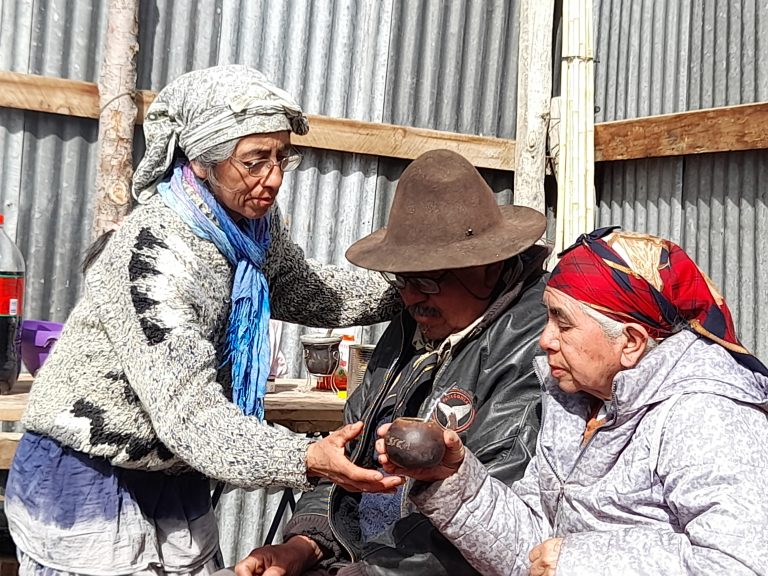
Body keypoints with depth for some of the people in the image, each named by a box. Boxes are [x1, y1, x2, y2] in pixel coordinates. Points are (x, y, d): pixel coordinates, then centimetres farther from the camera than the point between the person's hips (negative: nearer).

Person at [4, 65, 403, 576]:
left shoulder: (255, 221, -6)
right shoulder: (155, 252, -30)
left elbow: (305, 290, 12)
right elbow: (190, 414, -34)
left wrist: (407, 293, 0)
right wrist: (307, 459, -48)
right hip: (87, 487, -7)